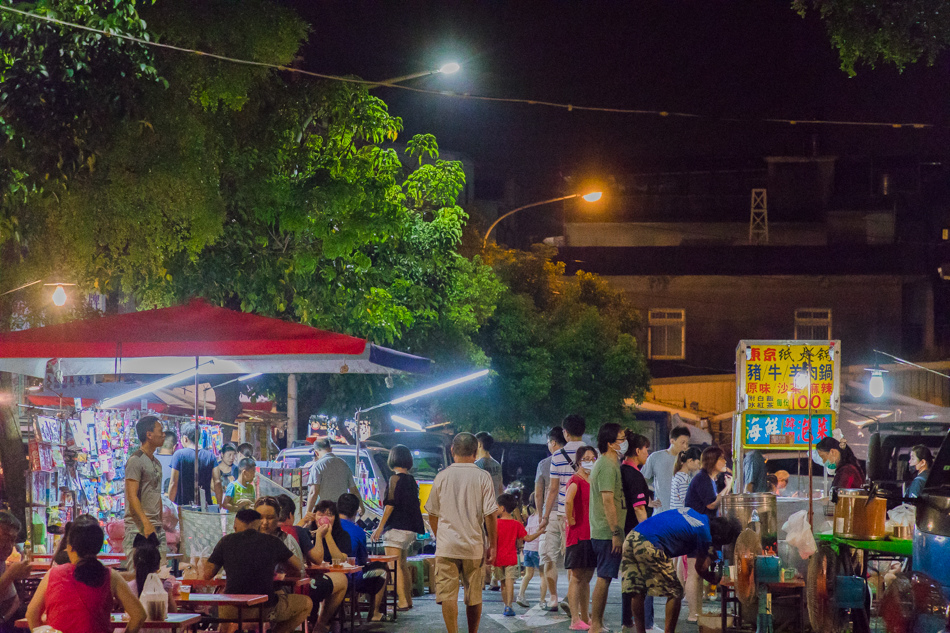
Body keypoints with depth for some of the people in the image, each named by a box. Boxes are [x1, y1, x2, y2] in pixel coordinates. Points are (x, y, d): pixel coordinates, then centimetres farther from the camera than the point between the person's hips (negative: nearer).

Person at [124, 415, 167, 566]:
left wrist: (161, 524, 18)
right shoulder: (135, 460, -9)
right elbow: (132, 496, -16)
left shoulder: (156, 463, 19)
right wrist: (146, 523, -24)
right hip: (138, 527, -8)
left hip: (157, 528, 9)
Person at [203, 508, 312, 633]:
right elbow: (298, 566, 14)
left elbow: (207, 575, 6)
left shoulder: (226, 541, 4)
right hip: (265, 610, -2)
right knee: (306, 603, 20)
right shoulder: (273, 542, 3)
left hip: (230, 612, 2)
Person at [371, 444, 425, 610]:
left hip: (396, 527, -8)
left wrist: (380, 527, -13)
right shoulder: (411, 480, 12)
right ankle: (408, 600, 21)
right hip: (409, 529, 8)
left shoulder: (395, 479, -11)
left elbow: (390, 504, -16)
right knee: (402, 565, 17)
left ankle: (402, 601, -14)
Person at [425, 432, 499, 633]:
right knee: (474, 597, 12)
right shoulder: (483, 477, -2)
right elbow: (490, 514, -6)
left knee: (448, 595, -2)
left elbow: (432, 514, 9)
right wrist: (492, 545, 2)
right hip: (473, 546, 0)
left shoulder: (442, 476, 2)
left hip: (446, 546, 0)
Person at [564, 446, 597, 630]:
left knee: (587, 578, 12)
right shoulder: (575, 480, -11)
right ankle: (575, 620, -6)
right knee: (576, 577, -6)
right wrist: (571, 521, -19)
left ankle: (585, 617, 18)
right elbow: (568, 501, -30)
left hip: (592, 533, 8)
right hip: (578, 534, -8)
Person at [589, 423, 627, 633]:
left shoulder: (604, 463, 17)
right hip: (607, 533, -10)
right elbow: (608, 501, -22)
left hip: (602, 532, 10)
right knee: (604, 577, -6)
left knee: (604, 577, 15)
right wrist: (615, 533, -22)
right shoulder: (608, 466, -16)